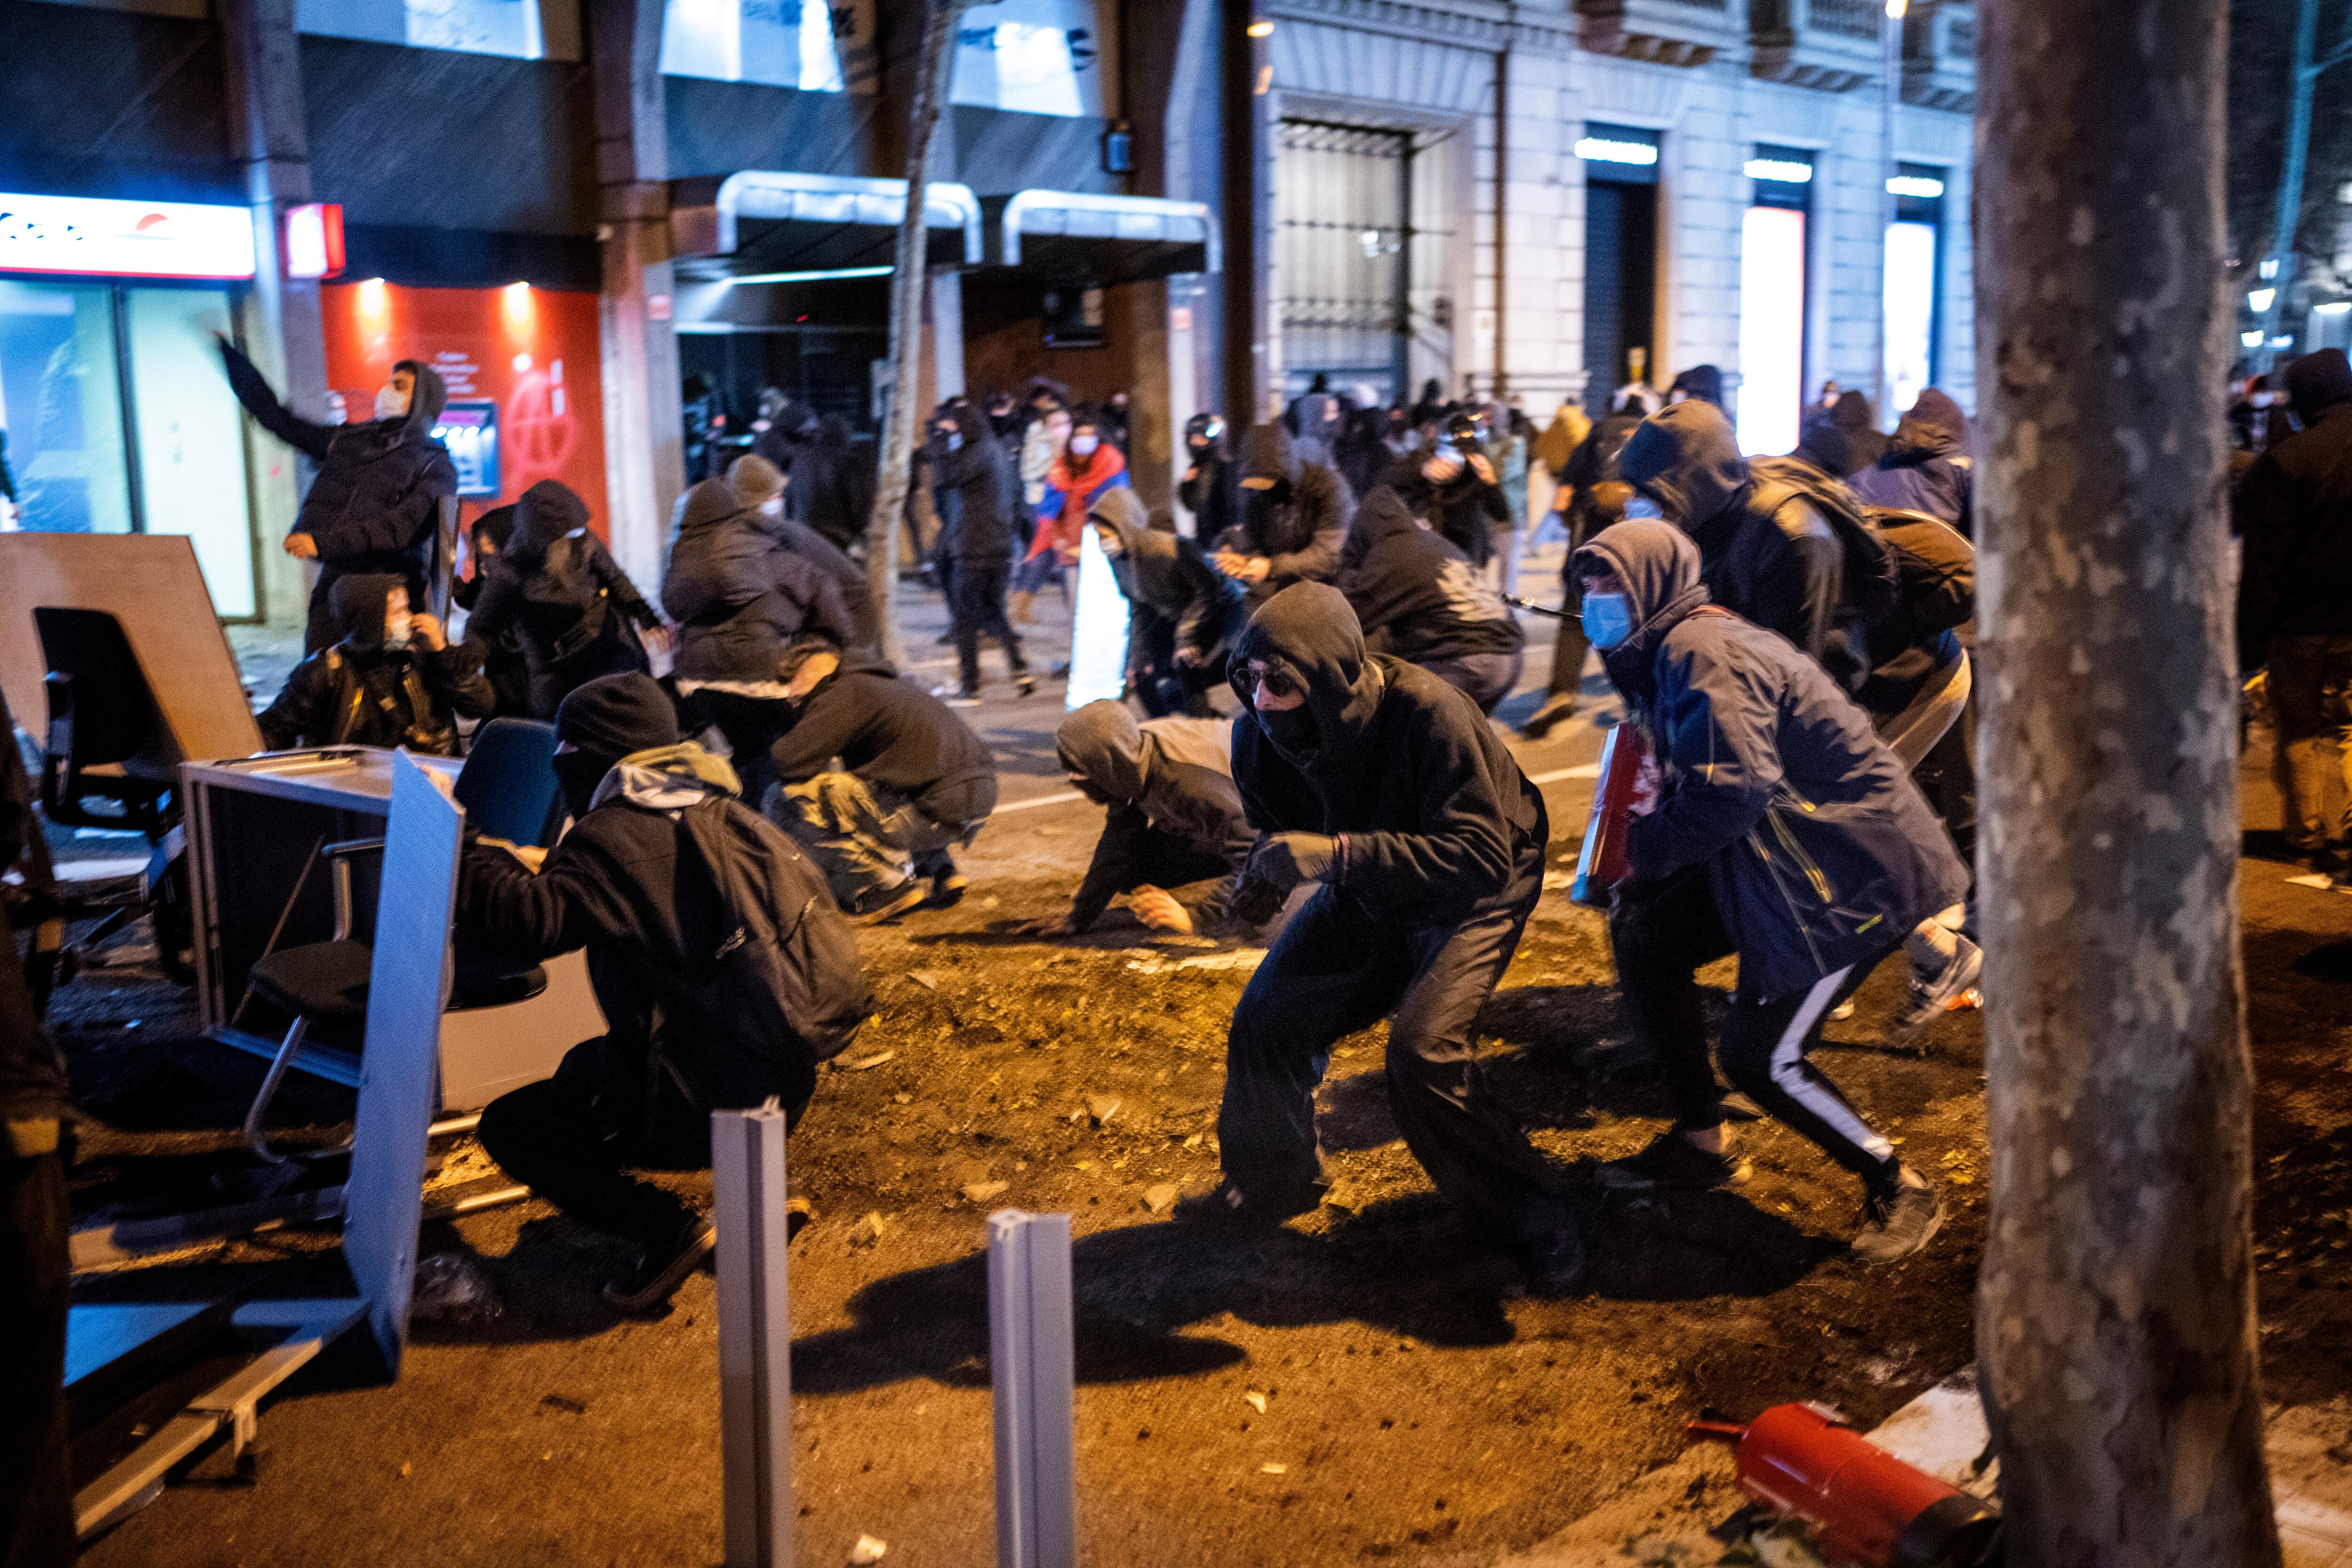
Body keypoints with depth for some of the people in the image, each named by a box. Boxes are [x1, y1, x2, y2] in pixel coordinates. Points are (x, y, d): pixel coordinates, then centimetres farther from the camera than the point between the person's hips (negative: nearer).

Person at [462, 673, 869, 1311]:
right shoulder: (723, 816, 11)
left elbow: (533, 922, -26)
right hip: (784, 1085, 8)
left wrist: (464, 854, -12)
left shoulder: (610, 837, -12)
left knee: (509, 1126, 9)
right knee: (583, 1066, 31)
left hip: (702, 1104, -8)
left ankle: (666, 1230, -6)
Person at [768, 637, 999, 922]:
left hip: (940, 809, -10)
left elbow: (791, 763, -12)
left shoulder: (845, 694, -7)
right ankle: (941, 874, 22)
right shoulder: (875, 684, 22)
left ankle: (890, 888, -1)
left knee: (795, 799, -8)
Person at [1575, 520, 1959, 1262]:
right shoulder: (1665, 651, 12)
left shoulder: (1701, 652, -20)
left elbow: (1732, 791, -29)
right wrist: (1647, 845, 1)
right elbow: (1690, 785, 16)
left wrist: (1649, 848, -13)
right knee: (1643, 936, 10)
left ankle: (1899, 1188, 12)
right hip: (1783, 854, 10)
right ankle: (1700, 1143, 22)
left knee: (1759, 1057, -10)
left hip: (1857, 866, -10)